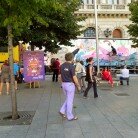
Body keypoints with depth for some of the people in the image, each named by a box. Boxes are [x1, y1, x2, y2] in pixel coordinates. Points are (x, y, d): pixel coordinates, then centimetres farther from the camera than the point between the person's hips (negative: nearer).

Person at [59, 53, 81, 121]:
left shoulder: (62, 66, 4)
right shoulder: (71, 66, -18)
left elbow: (61, 76, 11)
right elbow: (74, 78, -17)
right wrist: (78, 86, -5)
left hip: (64, 84, 7)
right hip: (70, 84, -7)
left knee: (68, 99, 23)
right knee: (70, 101, 2)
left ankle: (62, 111, 18)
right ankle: (70, 116, 12)